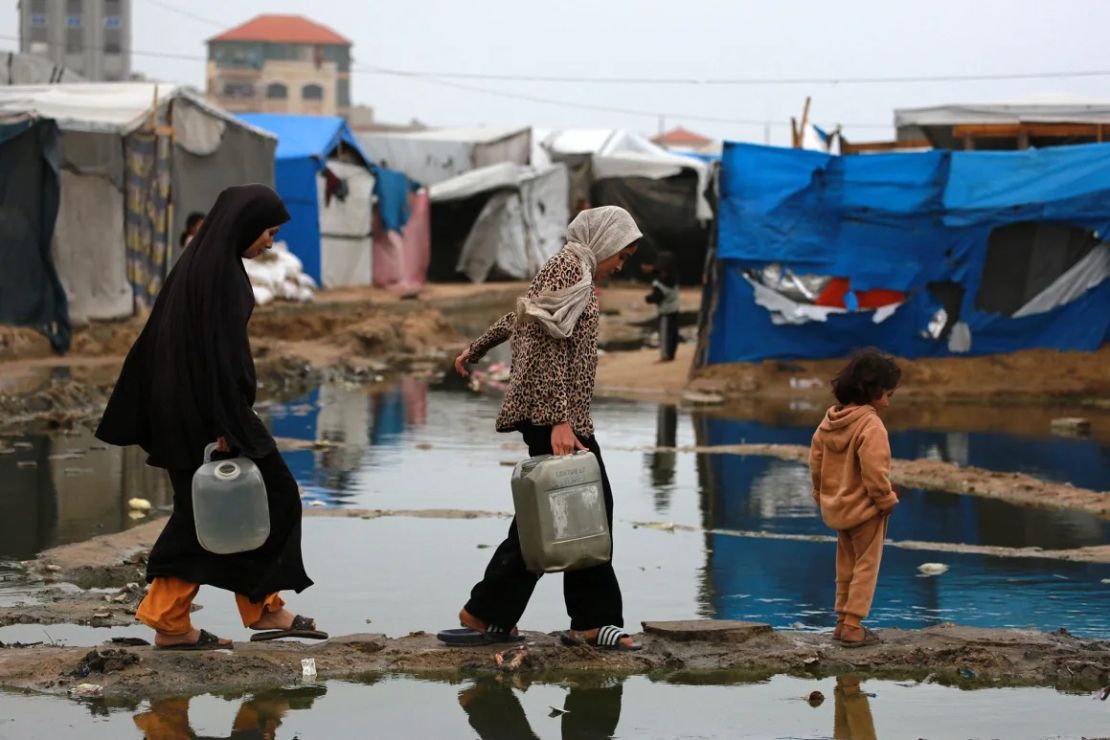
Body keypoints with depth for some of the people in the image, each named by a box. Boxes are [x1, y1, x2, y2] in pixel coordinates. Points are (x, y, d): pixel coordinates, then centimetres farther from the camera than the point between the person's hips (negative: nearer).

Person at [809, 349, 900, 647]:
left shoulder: (829, 420, 3)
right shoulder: (871, 426, -22)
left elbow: (816, 460, 10)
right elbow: (874, 471, -25)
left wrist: (822, 494, 19)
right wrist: (885, 500, -11)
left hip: (837, 508, 7)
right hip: (865, 509, -7)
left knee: (846, 566, 18)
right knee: (866, 566, 2)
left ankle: (844, 620, 23)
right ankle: (852, 626, 0)